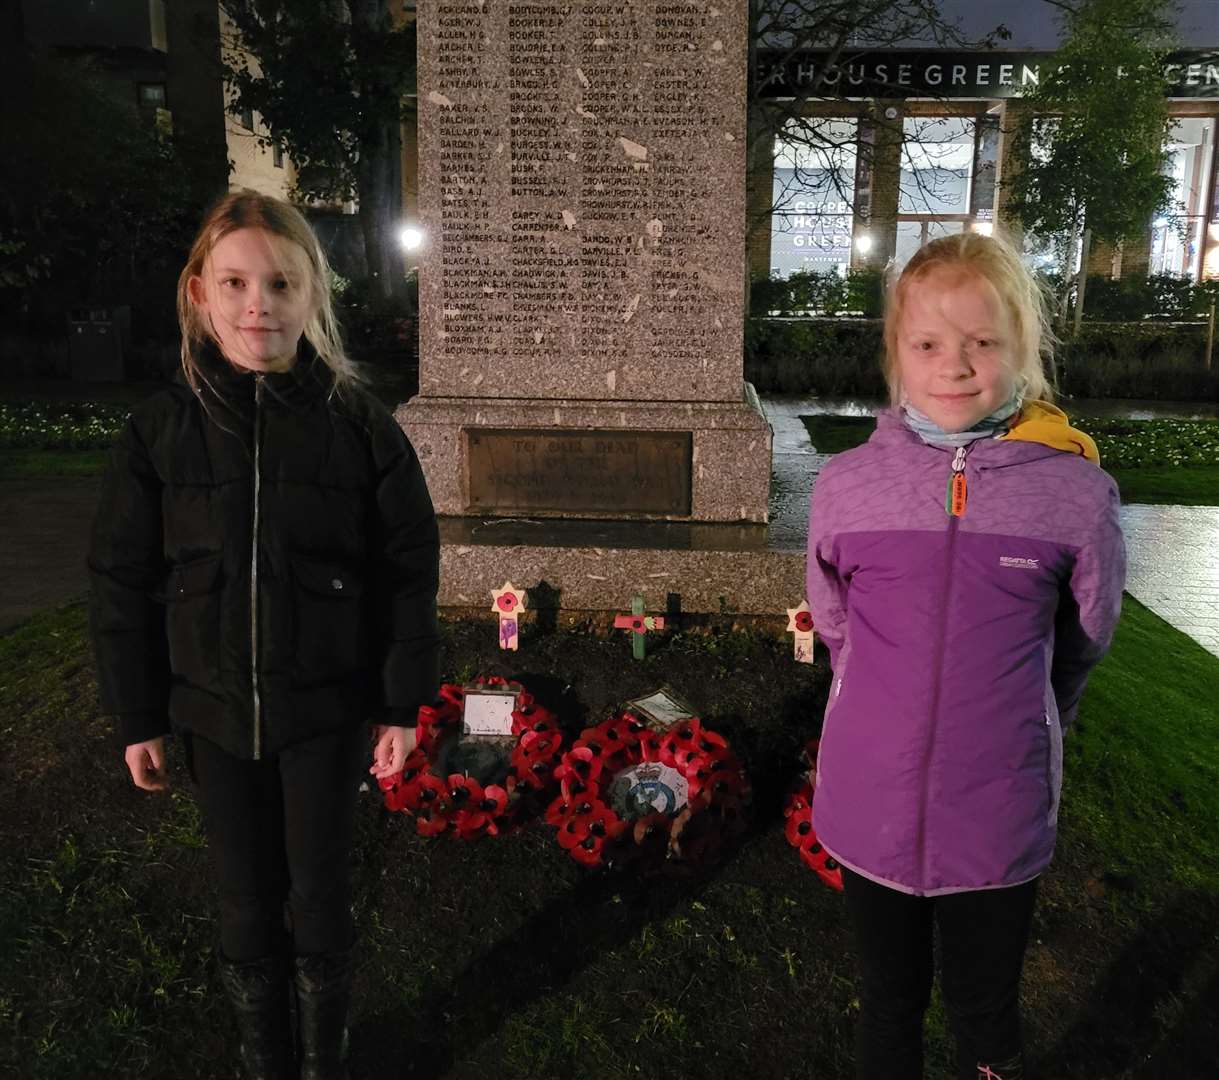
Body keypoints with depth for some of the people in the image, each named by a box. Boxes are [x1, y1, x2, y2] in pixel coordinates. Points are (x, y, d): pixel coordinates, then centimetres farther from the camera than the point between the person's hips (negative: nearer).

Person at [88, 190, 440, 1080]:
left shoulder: (359, 424, -10)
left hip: (327, 709, -2)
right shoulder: (161, 429, -5)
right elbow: (123, 582, 1)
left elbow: (410, 572, -6)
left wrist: (403, 704, -5)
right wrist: (136, 717, 3)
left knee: (320, 892, 13)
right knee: (246, 901, 16)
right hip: (213, 710, 2)